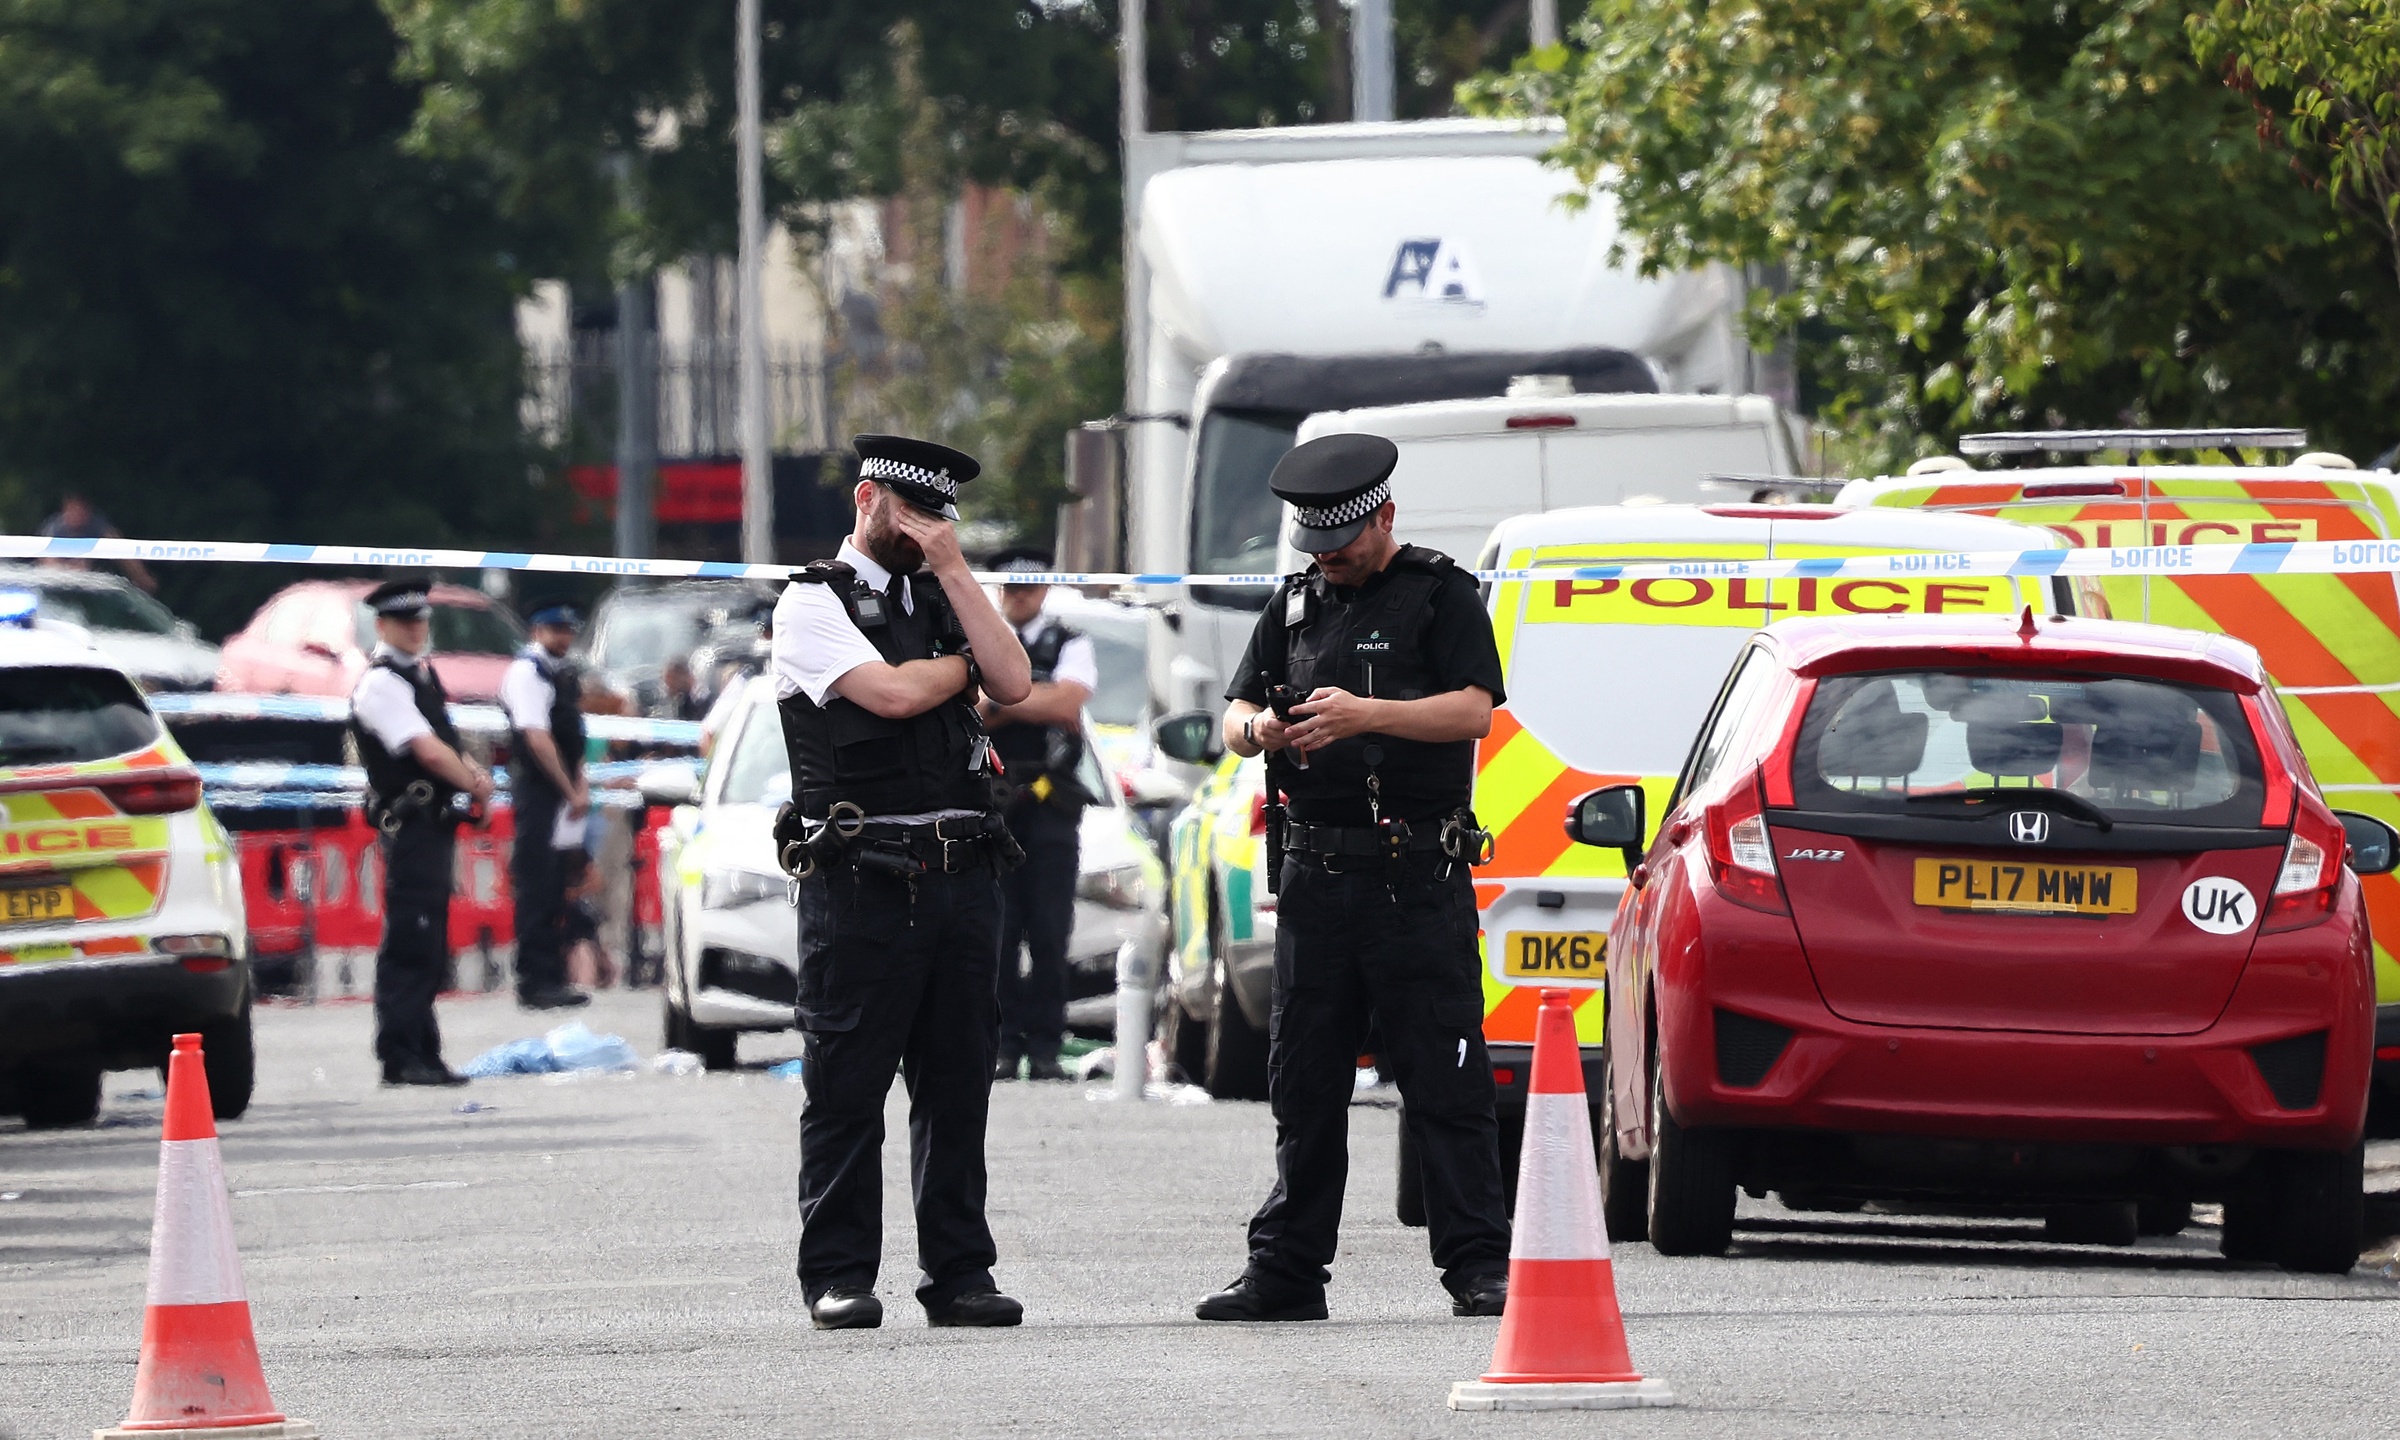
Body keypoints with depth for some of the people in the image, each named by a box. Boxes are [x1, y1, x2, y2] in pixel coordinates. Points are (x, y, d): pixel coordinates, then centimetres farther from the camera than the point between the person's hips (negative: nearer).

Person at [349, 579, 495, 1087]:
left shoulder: (422, 673, 18)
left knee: (428, 949, 12)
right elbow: (428, 751, -19)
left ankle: (422, 1054, 16)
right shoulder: (381, 684, -11)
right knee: (409, 944, -11)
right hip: (411, 822, -10)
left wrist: (472, 773, 4)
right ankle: (401, 1057, -12)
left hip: (436, 822, 10)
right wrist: (474, 783, -6)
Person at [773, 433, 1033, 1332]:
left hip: (961, 877, 5)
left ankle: (958, 1273, 9)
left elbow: (1012, 682, 2)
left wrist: (953, 568, 0)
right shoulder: (814, 601, 1)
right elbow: (889, 693, -13)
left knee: (957, 1087, 5)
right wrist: (961, 663, 6)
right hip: (858, 878, -5)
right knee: (846, 1089, -3)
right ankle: (839, 1275, 1)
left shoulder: (942, 599, 19)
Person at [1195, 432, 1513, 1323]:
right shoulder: (1296, 604, 18)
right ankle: (1287, 1270, 11)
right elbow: (1236, 713, 16)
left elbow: (1474, 710, -10)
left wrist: (1365, 715, -23)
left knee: (1443, 1081, -7)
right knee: (1304, 1083, 7)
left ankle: (1478, 1266, -6)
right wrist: (1255, 729, -9)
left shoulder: (1440, 594, 2)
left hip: (1417, 875, -5)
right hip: (1315, 873, 5)